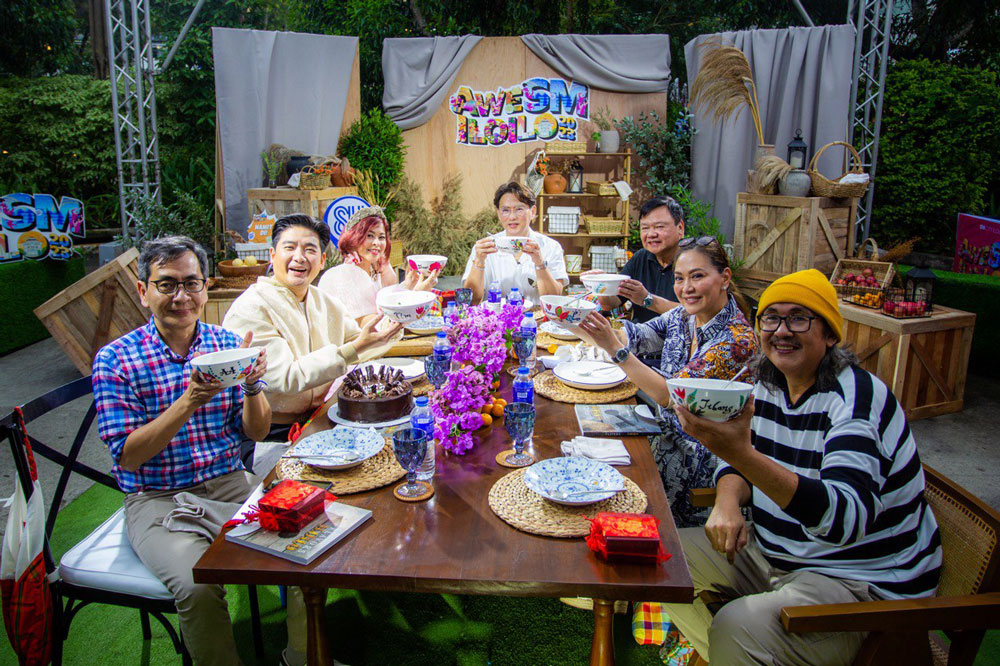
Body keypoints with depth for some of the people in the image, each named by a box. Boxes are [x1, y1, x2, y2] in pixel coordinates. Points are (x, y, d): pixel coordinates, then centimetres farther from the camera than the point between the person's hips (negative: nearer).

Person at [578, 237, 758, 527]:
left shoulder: (737, 340, -22)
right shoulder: (682, 317, 2)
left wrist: (615, 348, -33)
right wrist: (583, 326, -23)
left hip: (699, 457, -7)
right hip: (667, 433, 7)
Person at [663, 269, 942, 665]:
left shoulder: (858, 401, -22)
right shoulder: (770, 386, 2)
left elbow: (846, 520, -36)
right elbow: (738, 459, 11)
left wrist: (742, 454, -48)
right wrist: (727, 503, -13)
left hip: (862, 582, -7)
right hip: (772, 552, 8)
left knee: (734, 629, -30)